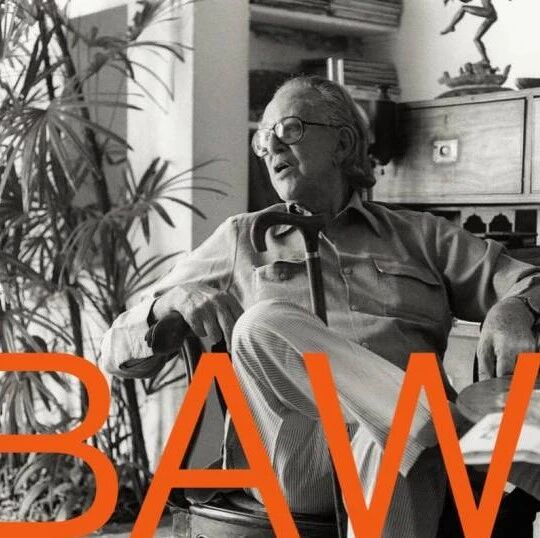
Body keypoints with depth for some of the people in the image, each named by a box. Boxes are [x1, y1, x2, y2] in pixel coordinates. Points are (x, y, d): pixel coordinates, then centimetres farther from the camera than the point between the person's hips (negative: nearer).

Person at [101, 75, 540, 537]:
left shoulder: (419, 236, 21)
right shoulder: (241, 241, 21)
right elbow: (119, 354, 18)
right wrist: (171, 301, -6)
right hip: (292, 457, 1)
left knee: (391, 441, -37)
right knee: (264, 324, -29)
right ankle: (459, 431, -32)